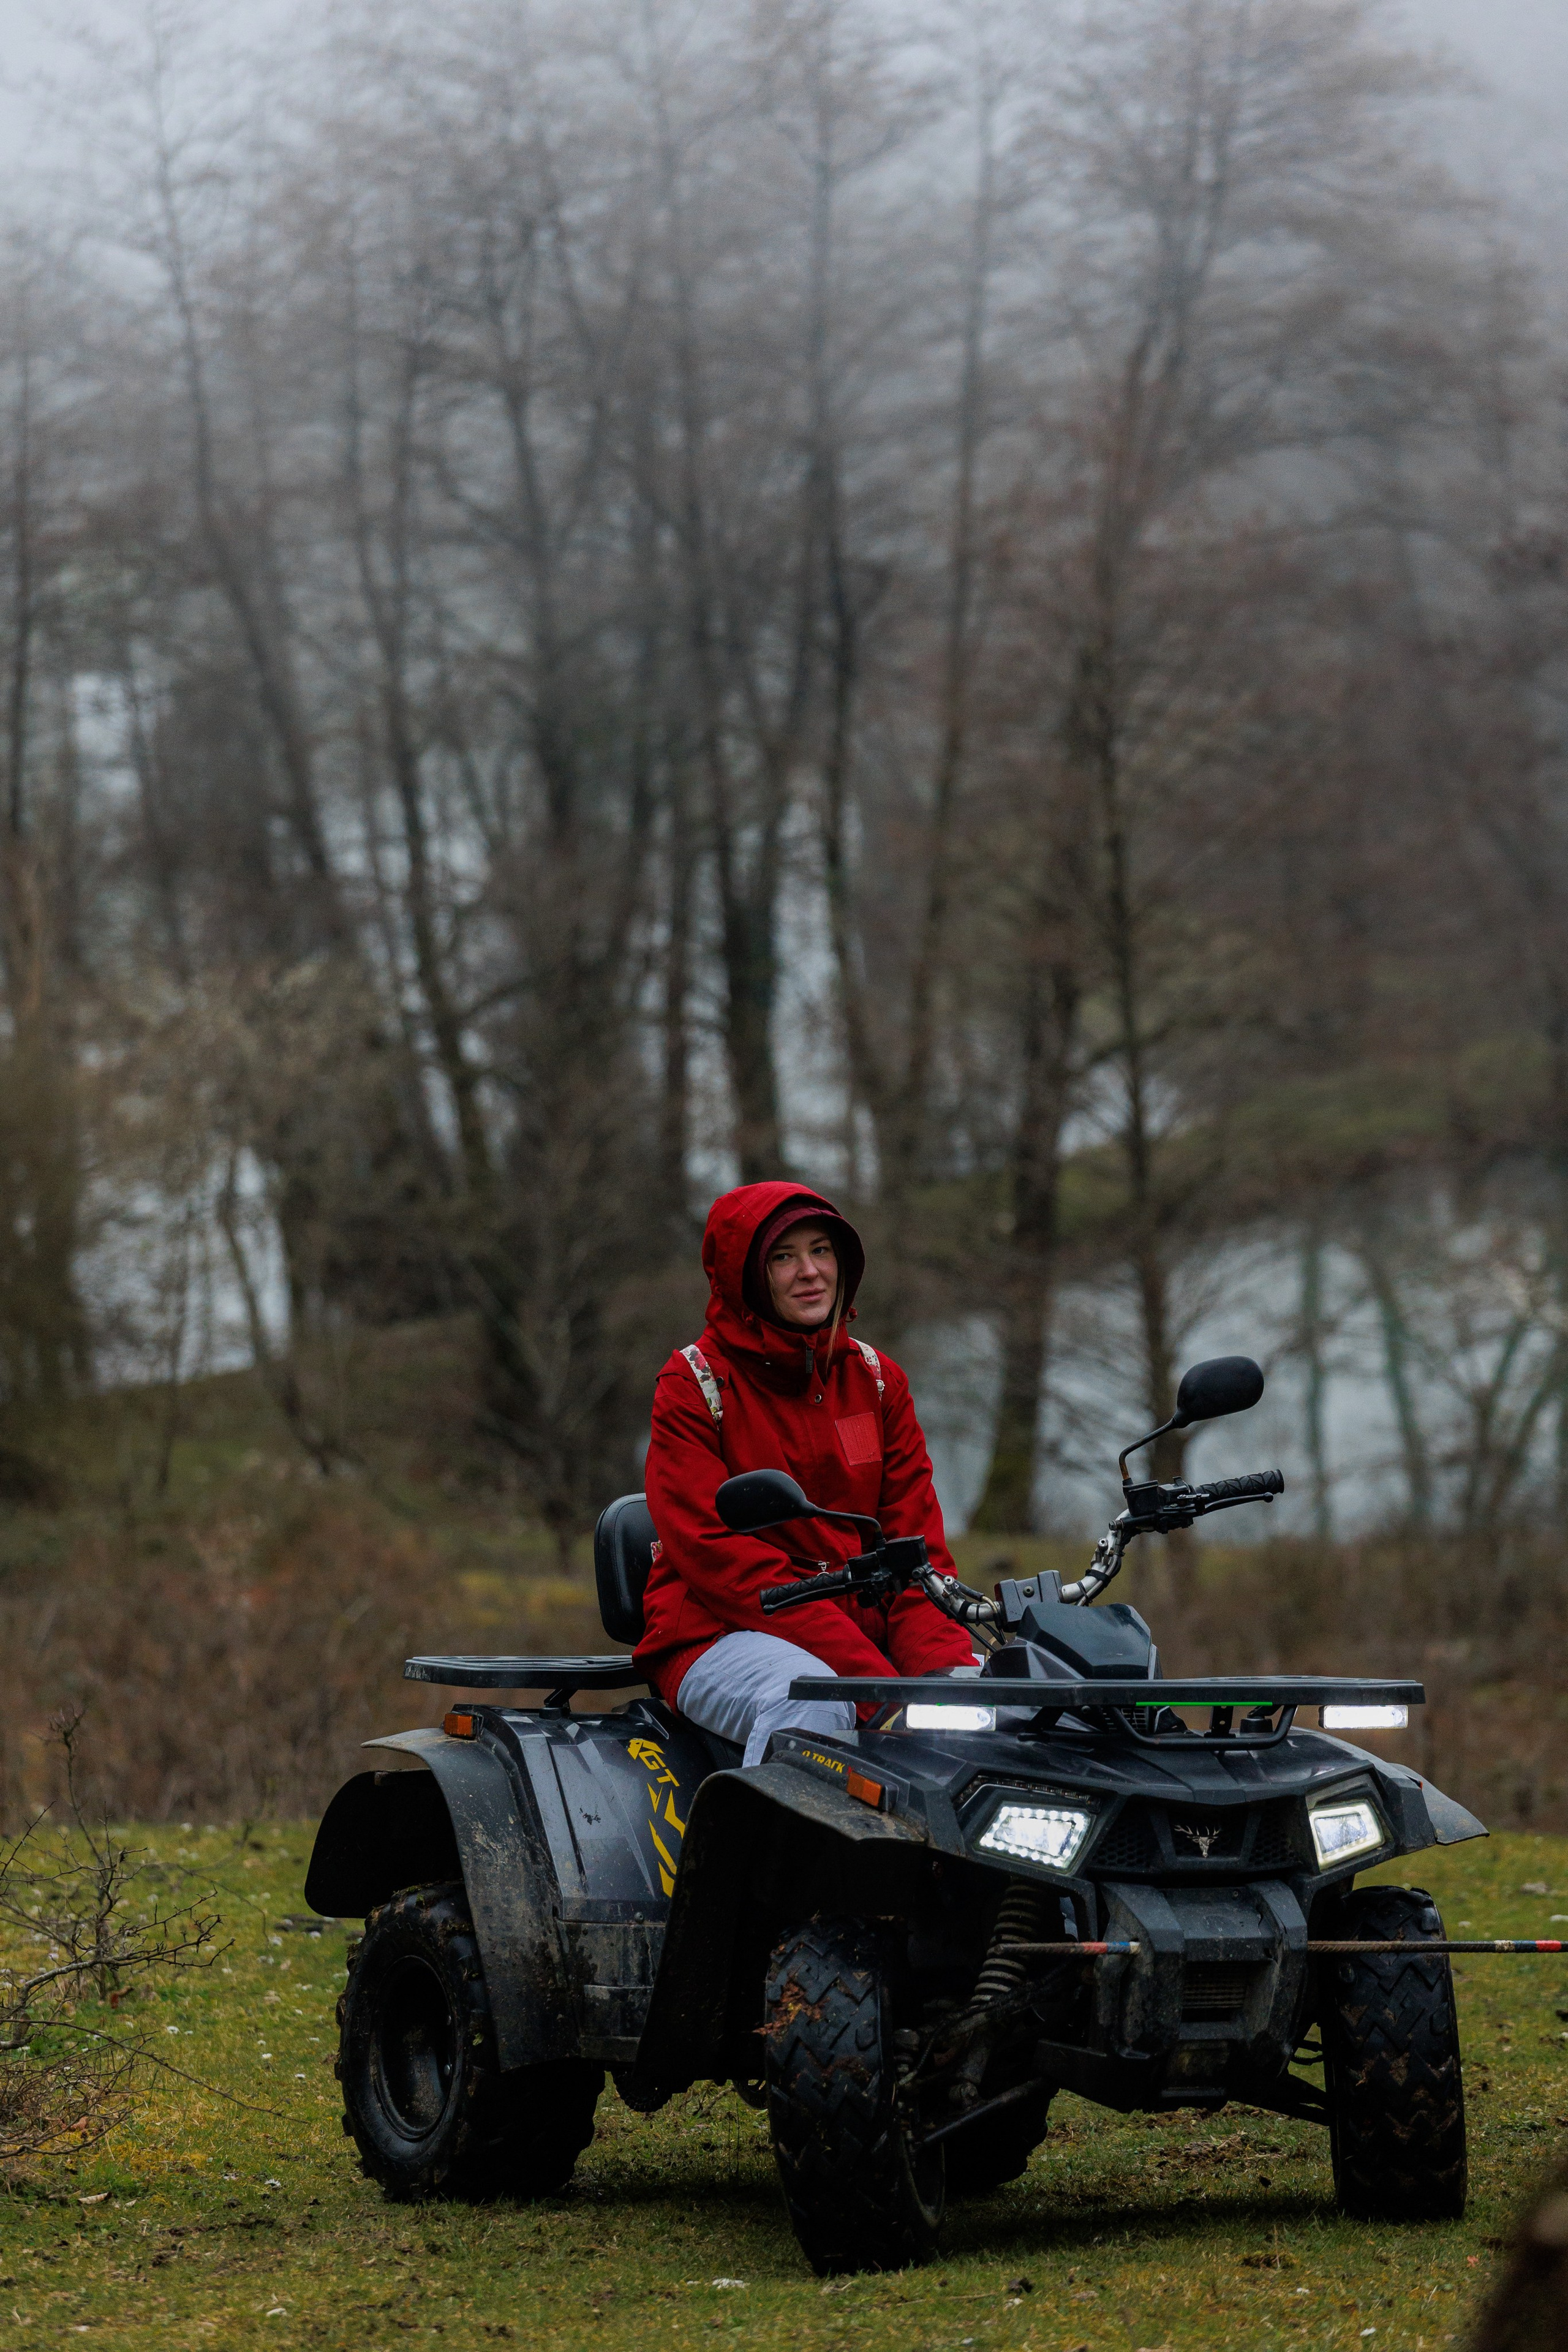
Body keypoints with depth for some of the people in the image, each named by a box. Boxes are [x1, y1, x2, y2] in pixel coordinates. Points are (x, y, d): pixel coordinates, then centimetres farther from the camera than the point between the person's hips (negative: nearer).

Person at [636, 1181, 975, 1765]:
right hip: (718, 1633, -5)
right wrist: (868, 1673, -23)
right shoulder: (694, 1383, -2)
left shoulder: (876, 1380, 14)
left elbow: (915, 1536, 8)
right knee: (807, 1699, -36)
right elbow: (714, 1551, -13)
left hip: (865, 1628, 5)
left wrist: (946, 1666, -14)